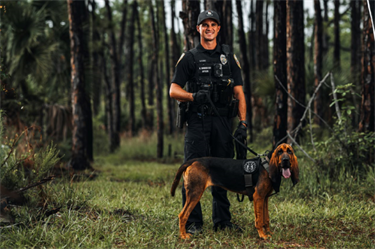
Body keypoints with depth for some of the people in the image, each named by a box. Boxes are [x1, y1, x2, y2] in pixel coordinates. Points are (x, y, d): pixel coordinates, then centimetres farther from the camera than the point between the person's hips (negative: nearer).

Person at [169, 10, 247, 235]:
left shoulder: (229, 57, 13)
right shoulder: (190, 58, 7)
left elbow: (239, 92, 9)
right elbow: (173, 90, 2)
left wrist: (243, 122, -2)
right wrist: (194, 96, -18)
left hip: (223, 121, 2)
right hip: (198, 121, -2)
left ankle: (222, 220, 16)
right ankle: (193, 222, 1)